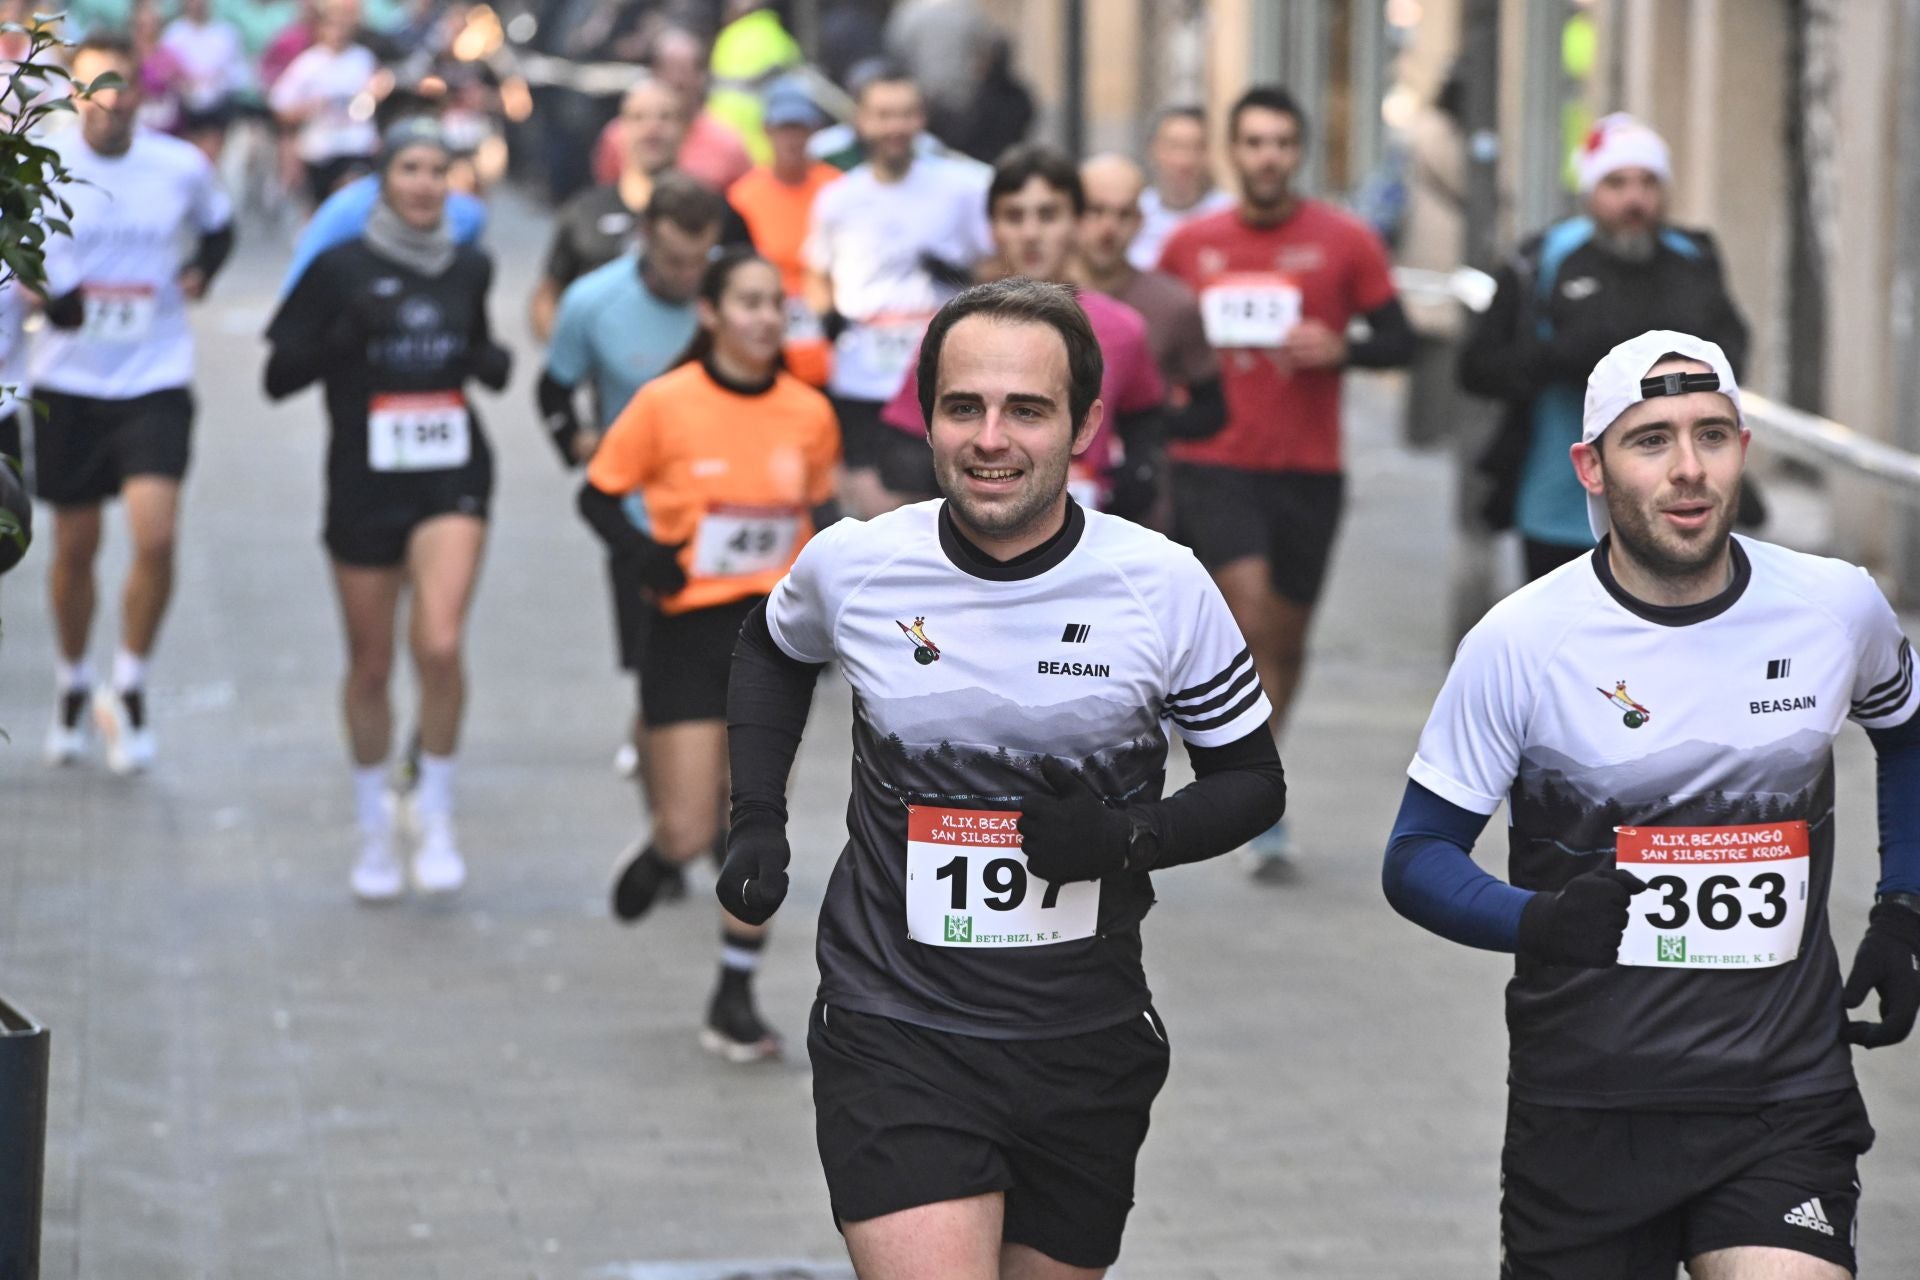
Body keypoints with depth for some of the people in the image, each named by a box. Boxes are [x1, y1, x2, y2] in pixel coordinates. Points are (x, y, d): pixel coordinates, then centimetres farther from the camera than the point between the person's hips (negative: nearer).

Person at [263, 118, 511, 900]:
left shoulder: (469, 268, 6)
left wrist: (490, 361, 1)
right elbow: (279, 377, -5)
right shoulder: (341, 269, -4)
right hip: (365, 483, -1)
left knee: (440, 645, -19)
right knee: (370, 666, 8)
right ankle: (374, 834, 27)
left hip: (452, 478, 1)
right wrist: (344, 336, -21)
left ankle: (436, 817, -1)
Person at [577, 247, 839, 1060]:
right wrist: (644, 555, -18)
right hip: (689, 632, -3)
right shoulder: (667, 404, -9)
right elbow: (599, 495, -2)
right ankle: (662, 856, 34)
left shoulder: (810, 413, 1)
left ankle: (736, 999, 14)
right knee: (690, 830, -4)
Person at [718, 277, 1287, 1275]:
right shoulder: (851, 566, -5)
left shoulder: (1164, 586, -6)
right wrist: (755, 821, 10)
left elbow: (1252, 780, 4)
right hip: (894, 1035, -2)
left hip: (1087, 1047, 2)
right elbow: (772, 651, 20)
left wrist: (1129, 838, -15)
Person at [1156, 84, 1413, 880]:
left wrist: (1342, 349, -17)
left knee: (1286, 636, 10)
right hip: (1214, 464, -1)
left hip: (1309, 470, 1)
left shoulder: (1346, 241, 0)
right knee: (1250, 619, -16)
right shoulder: (1191, 245, 4)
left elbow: (1399, 341, 2)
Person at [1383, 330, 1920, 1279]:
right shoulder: (1518, 640, -8)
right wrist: (1537, 923, -22)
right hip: (1583, 1111, -1)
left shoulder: (1838, 607, 0)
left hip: (1787, 1103, 1)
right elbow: (1416, 859, -3)